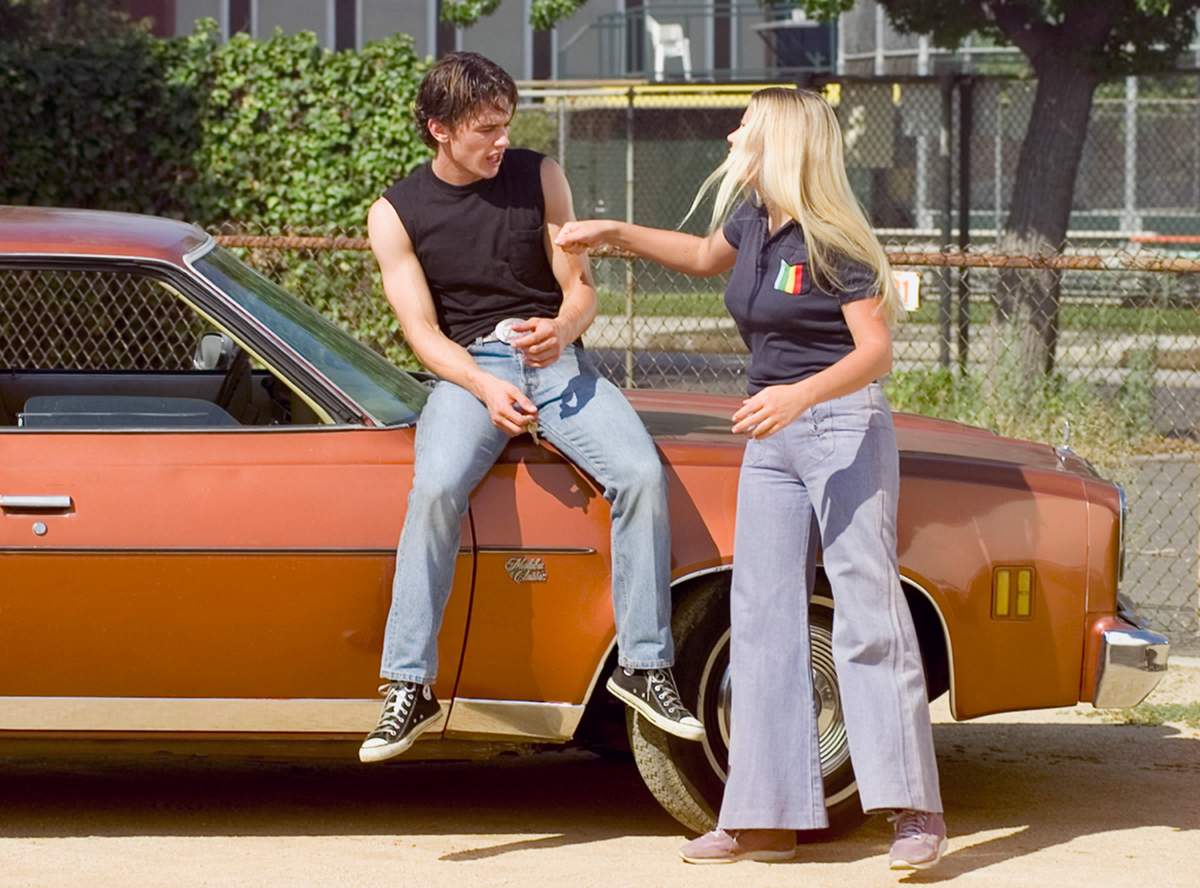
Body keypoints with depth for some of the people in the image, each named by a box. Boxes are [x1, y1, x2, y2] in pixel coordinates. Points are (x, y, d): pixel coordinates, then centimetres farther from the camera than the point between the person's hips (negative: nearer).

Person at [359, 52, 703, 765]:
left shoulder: (538, 177, 7)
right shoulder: (395, 215, 2)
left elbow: (581, 288, 7)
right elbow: (422, 329, -3)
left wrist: (562, 329, -18)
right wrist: (486, 386, -22)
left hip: (556, 360, 2)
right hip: (466, 369, -2)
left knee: (642, 473, -25)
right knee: (437, 488, -33)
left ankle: (644, 665, -15)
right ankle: (410, 689, -30)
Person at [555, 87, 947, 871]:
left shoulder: (832, 241, -14)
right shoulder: (754, 224, 9)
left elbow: (875, 350, -18)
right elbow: (704, 255, 33)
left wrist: (800, 395, -33)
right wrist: (614, 234, 27)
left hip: (844, 425, -8)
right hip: (774, 438, 8)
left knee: (868, 615, -13)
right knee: (763, 621, 4)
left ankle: (917, 810, -13)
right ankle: (768, 819, 6)